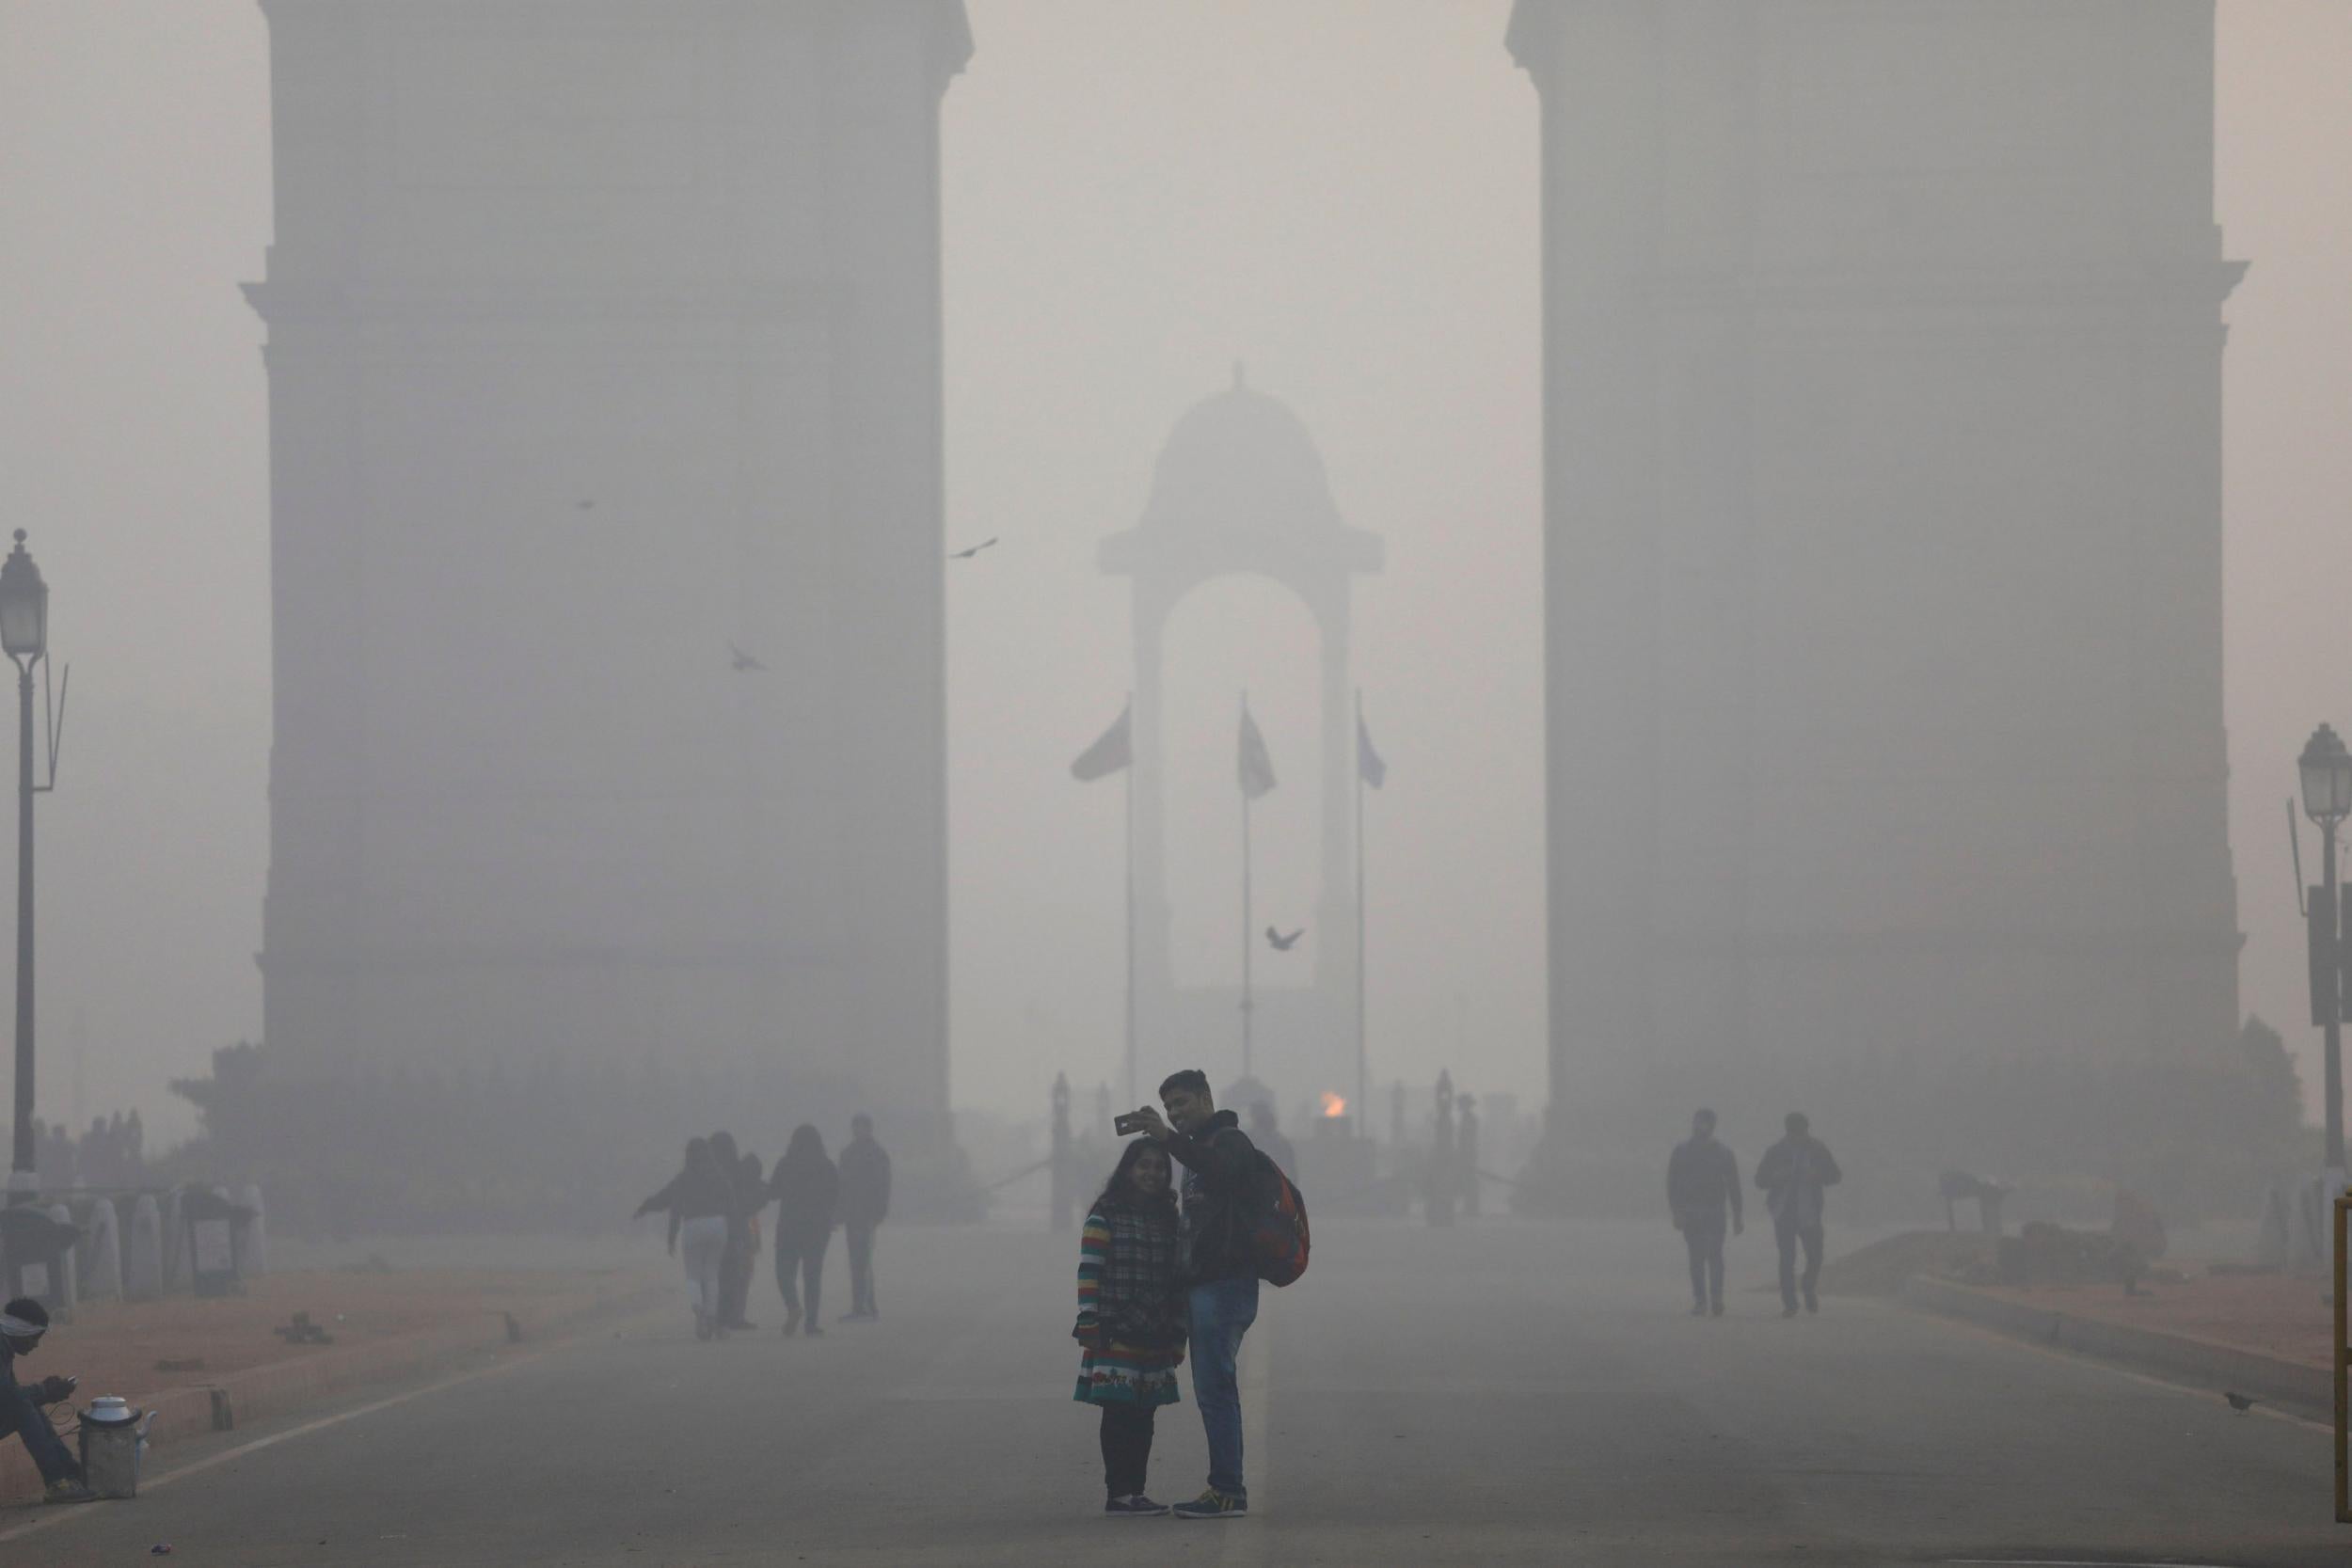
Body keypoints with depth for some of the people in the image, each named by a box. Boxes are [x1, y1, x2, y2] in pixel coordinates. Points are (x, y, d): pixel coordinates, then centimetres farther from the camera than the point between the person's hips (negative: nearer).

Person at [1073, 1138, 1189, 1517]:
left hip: (1156, 1339, 6)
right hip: (1116, 1336, -6)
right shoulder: (1105, 1217, -3)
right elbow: (1089, 1273, -7)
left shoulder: (1172, 1223, 14)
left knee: (1143, 1418, 7)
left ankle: (1135, 1491, 12)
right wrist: (1090, 1325, -13)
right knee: (1118, 1414, -6)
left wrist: (1178, 1336, 13)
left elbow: (1179, 1282, 16)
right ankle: (1118, 1494, -5)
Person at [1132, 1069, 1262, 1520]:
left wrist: (1168, 1139, -40)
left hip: (1224, 1284, -10)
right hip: (1205, 1284, 10)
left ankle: (1227, 1490, -15)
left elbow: (1219, 1170, -31)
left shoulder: (1230, 1141, -5)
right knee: (1215, 1389, 9)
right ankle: (1226, 1488, 11)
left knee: (1214, 1386, -13)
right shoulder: (1200, 1148, 25)